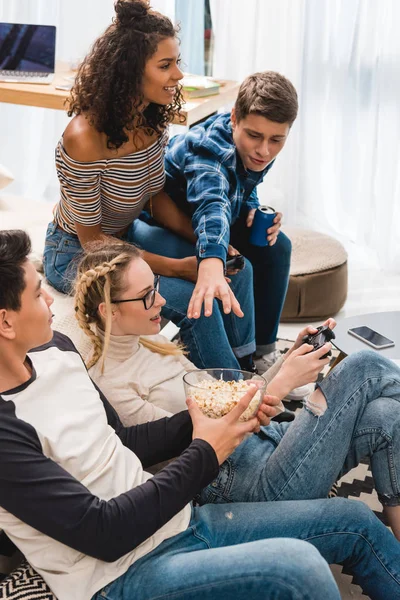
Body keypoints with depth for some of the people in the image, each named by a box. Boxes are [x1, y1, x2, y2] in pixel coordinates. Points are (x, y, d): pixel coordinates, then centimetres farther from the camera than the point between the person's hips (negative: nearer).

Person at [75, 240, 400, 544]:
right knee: (366, 368, -14)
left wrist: (292, 357, 2)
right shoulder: (109, 386, -15)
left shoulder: (149, 341, 13)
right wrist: (282, 384, -16)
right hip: (241, 484, -8)